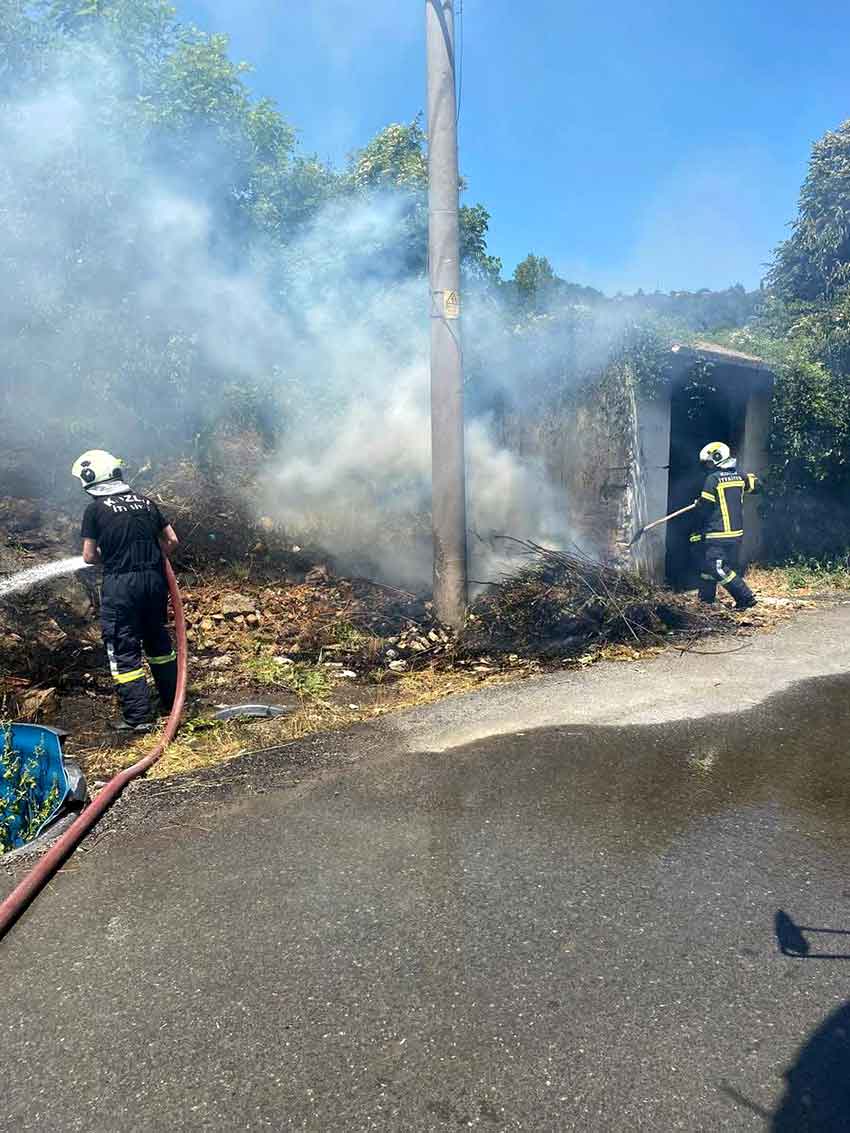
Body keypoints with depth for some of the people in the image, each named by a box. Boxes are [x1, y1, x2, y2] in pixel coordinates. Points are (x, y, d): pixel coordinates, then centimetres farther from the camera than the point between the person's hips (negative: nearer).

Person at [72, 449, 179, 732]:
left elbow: (89, 556, -4)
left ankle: (137, 717, 6)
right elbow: (171, 541, 9)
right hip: (154, 580, 5)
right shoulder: (145, 502, 8)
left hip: (120, 585, -5)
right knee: (158, 639, 20)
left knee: (124, 650, 4)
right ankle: (172, 701, 30)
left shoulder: (95, 509, -5)